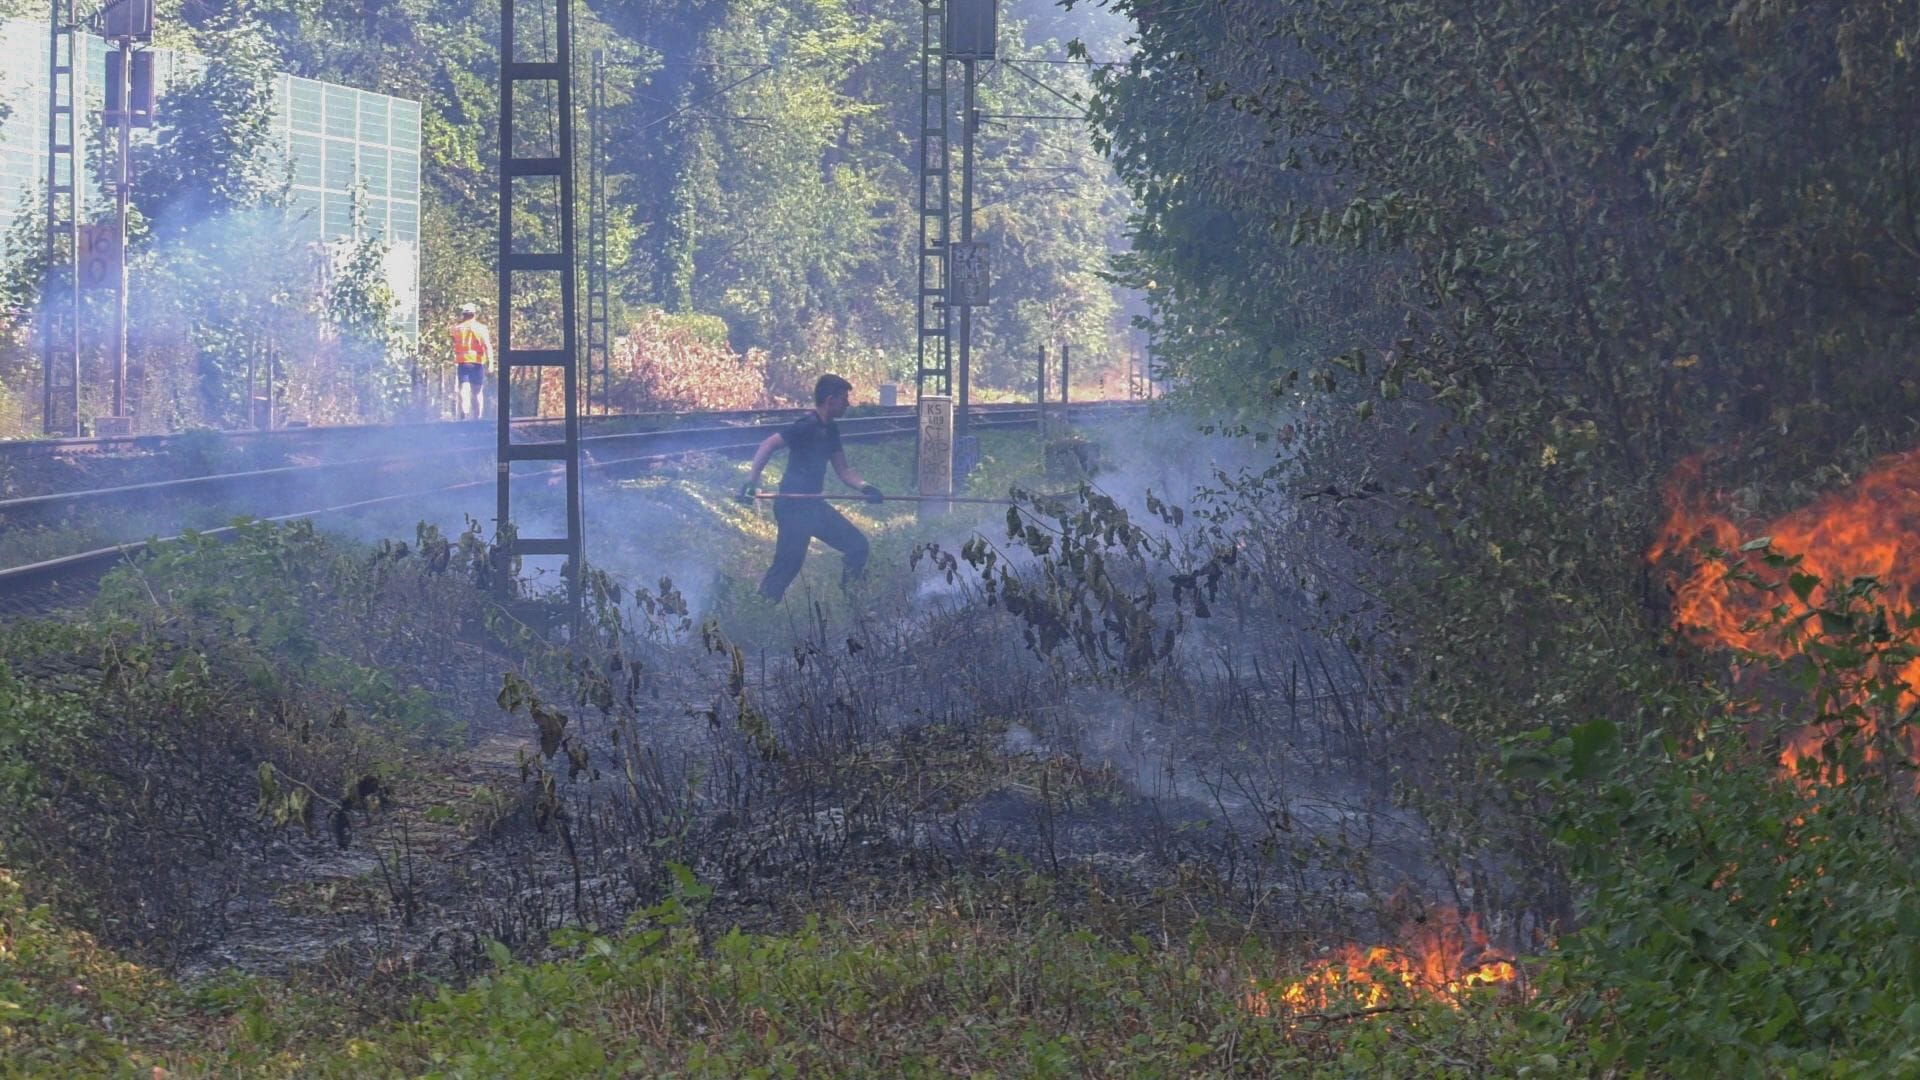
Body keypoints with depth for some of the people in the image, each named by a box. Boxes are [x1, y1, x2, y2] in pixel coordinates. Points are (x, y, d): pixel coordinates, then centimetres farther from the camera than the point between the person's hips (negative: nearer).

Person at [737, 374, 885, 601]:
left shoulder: (830, 430, 11)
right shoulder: (807, 426, -18)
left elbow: (842, 470, 15)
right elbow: (768, 445, -25)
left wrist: (864, 487, -3)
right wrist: (751, 482, -32)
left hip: (812, 505, 9)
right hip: (793, 506, -9)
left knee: (857, 546, 9)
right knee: (788, 565, -10)